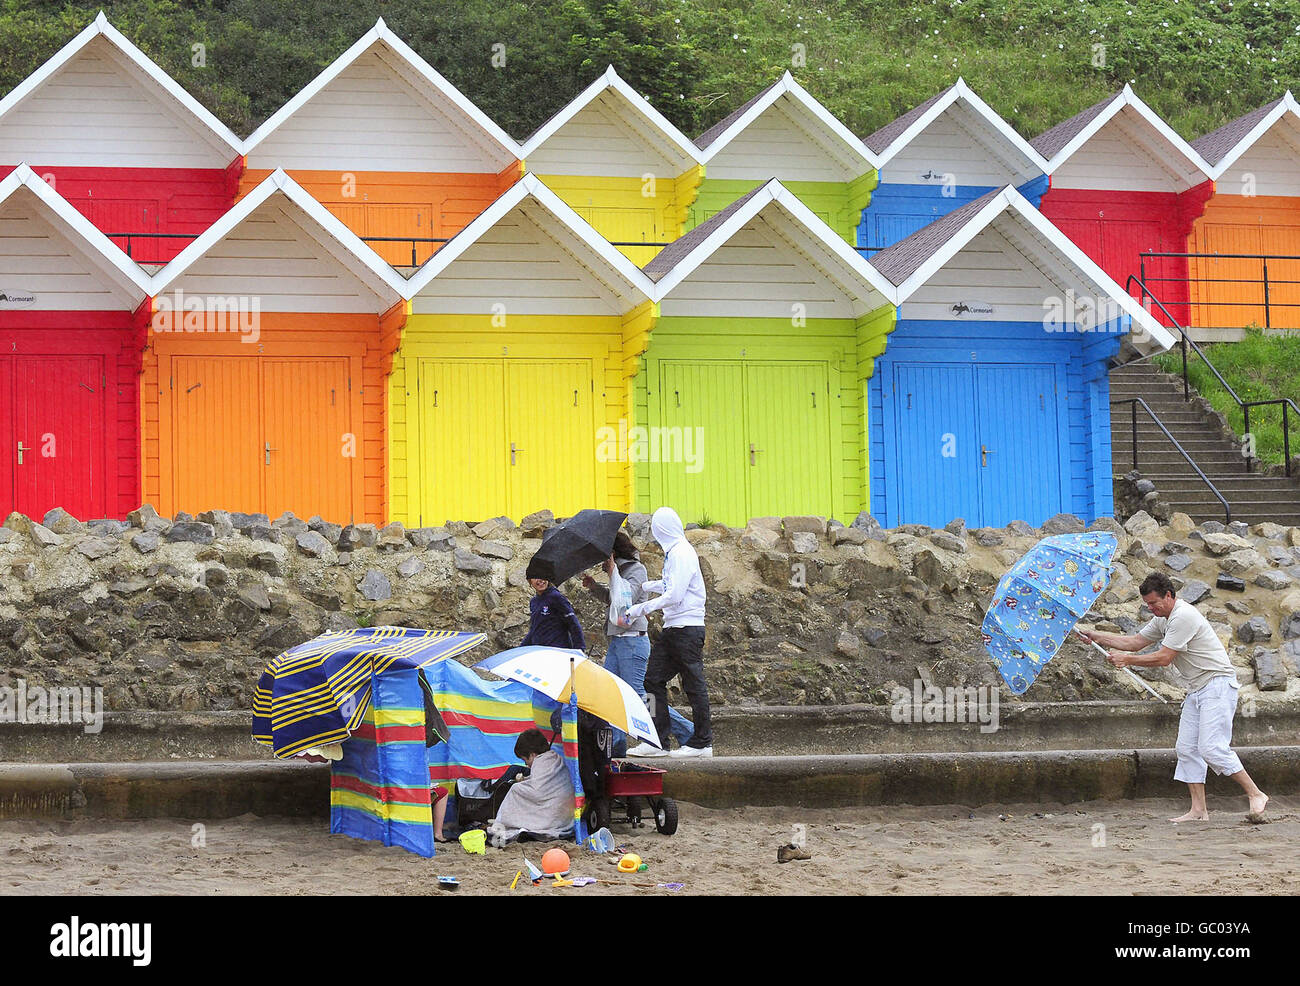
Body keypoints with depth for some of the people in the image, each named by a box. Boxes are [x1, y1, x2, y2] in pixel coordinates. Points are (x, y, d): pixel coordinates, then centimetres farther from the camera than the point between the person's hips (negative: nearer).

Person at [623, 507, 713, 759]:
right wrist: (643, 586, 37)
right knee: (653, 679, 7)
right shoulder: (673, 552, 14)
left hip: (687, 627, -10)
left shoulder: (681, 554, -15)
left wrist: (642, 608, -15)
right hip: (673, 628, 10)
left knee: (694, 684, -3)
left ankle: (702, 743, 4)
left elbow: (674, 596, -21)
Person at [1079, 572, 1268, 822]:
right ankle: (1198, 810, 3)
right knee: (1186, 749, 3)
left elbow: (1163, 658, -19)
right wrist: (1096, 636, 13)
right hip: (1197, 689, 10)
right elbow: (1135, 641, 20)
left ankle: (1256, 794, -8)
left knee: (1212, 748, -17)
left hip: (1217, 684, -10)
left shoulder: (1184, 616, -18)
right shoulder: (1163, 619, 13)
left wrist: (1127, 659, -11)